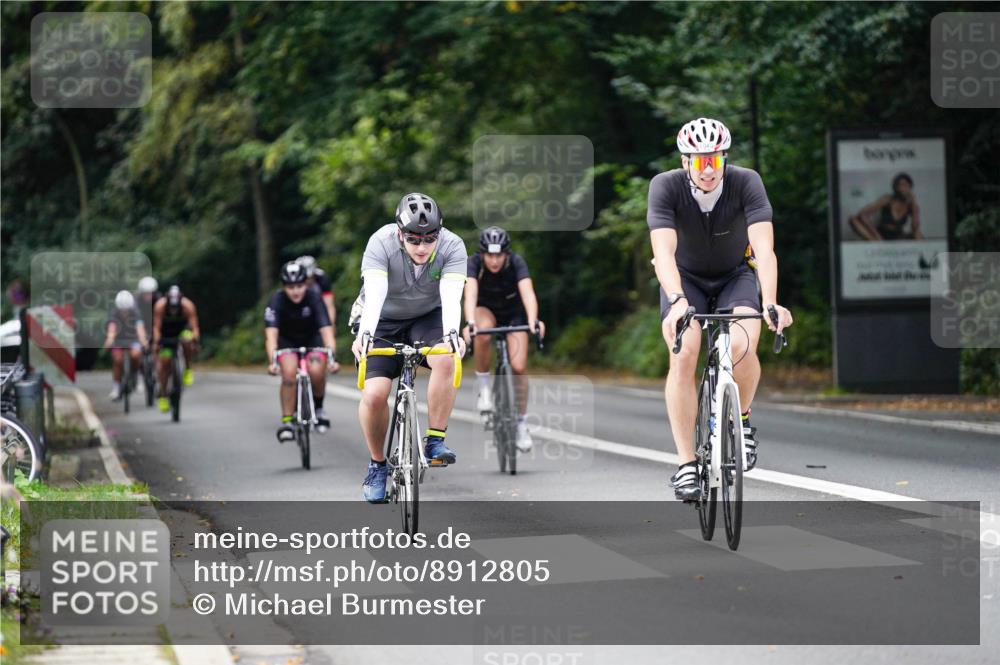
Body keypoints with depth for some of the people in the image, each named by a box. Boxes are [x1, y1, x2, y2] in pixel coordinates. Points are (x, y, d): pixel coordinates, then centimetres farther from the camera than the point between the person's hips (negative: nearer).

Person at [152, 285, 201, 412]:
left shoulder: (187, 305, -31)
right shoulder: (160, 305, -30)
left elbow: (194, 326, -32)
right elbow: (156, 327, -31)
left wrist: (196, 341, -45)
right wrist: (156, 342, -44)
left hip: (183, 328, 0)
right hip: (166, 333, 0)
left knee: (187, 341, -35)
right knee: (164, 361, -10)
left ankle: (188, 369, -13)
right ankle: (163, 395, 3)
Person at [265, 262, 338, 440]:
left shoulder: (314, 298, -25)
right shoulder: (277, 301, -25)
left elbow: (326, 330, -33)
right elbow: (271, 333, -35)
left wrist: (331, 357, -49)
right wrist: (272, 361, -51)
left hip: (311, 340, 0)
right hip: (287, 341, 0)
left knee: (316, 371, -26)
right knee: (289, 373, -28)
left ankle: (318, 407, 3)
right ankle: (286, 420, -17)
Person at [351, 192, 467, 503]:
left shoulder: (452, 247, -23)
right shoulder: (381, 244, -27)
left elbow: (451, 296, -36)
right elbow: (374, 294, -39)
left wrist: (452, 333, -55)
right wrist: (364, 335, -55)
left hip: (427, 317, 1)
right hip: (383, 321, -1)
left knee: (446, 360, -32)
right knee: (374, 394, -19)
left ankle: (435, 442, -19)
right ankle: (377, 464, 5)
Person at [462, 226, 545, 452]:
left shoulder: (516, 263, -28)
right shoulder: (474, 263, -28)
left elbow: (528, 293, -42)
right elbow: (470, 293, -43)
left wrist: (533, 321, -60)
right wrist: (469, 323, -60)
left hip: (513, 313, 0)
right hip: (484, 310, 0)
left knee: (519, 366, -14)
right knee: (484, 331, -37)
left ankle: (521, 422, 4)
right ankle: (484, 387, -18)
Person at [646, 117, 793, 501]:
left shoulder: (746, 183, -26)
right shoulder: (666, 186, -26)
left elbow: (764, 248, -34)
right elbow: (663, 252, -37)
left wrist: (770, 304, -50)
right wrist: (678, 302, -54)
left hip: (735, 275, 0)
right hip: (685, 278, 0)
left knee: (741, 347, -28)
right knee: (683, 356, -23)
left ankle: (741, 420, 3)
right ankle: (686, 463, -15)